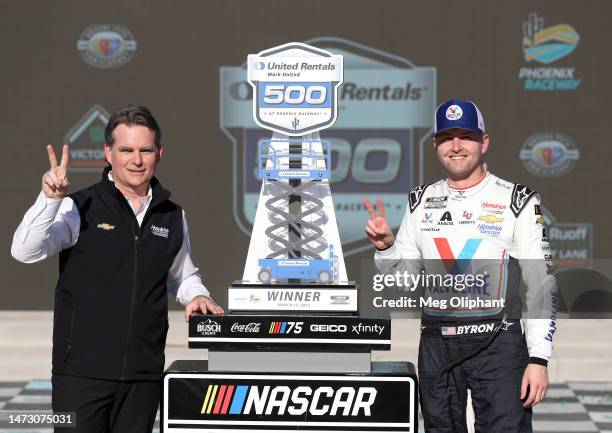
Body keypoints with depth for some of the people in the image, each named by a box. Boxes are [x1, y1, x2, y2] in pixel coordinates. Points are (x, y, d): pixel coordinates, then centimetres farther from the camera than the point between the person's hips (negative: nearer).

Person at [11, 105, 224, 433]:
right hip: (82, 371, -4)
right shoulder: (79, 208, -3)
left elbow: (182, 276, 27)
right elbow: (25, 251, -15)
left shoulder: (172, 217, 12)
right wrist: (50, 199, -26)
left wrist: (196, 296, 6)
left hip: (144, 374, 4)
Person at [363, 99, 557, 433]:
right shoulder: (422, 201, 11)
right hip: (436, 345, 5)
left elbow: (541, 284, -5)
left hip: (498, 344, -5)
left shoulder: (516, 200, -3)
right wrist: (384, 245, -5)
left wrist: (538, 359, -11)